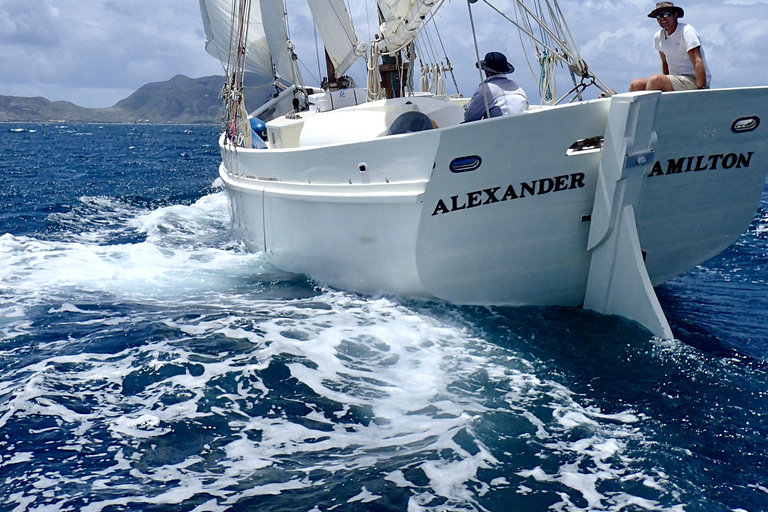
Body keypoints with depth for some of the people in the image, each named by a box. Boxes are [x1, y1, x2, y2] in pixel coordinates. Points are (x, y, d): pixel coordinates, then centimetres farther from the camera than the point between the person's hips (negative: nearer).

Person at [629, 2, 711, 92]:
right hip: (675, 78, 7)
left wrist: (701, 88, -28)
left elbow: (698, 62, -19)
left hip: (694, 81, -7)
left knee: (655, 80, -31)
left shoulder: (687, 31, -10)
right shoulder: (658, 37, 9)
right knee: (635, 85, -10)